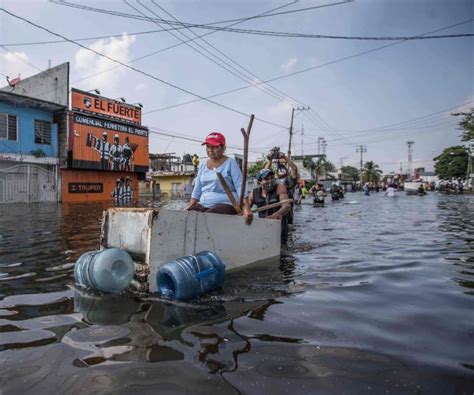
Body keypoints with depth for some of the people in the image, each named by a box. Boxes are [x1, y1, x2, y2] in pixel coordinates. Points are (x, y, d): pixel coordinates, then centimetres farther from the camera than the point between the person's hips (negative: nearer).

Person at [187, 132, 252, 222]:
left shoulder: (230, 163, -1)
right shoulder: (203, 165, 15)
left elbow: (239, 186, -10)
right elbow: (197, 191, 17)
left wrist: (246, 208, -22)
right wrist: (188, 209, 7)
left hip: (225, 204, -5)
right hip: (203, 205, 6)